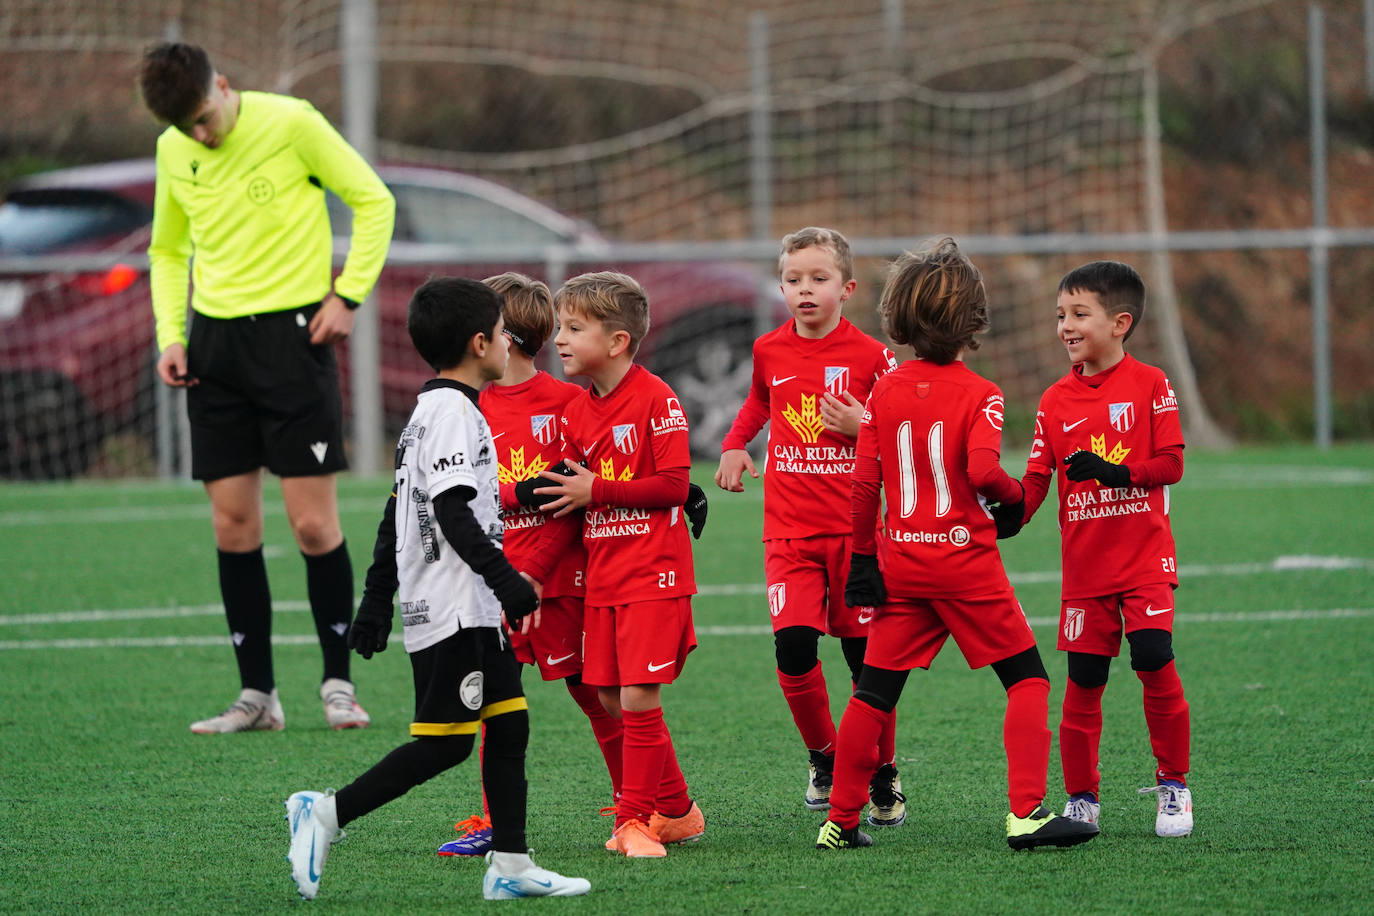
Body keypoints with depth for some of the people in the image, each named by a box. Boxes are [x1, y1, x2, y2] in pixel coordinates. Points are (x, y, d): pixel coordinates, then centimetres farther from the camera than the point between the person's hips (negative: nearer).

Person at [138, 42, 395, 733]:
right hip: (214, 341, 5)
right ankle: (256, 695, 8)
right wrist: (170, 334, 8)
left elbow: (373, 201, 0)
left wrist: (348, 294, -7)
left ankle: (338, 683, 8)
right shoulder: (173, 152, 7)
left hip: (293, 332, -5)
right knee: (233, 526, 2)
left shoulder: (291, 123, -8)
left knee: (313, 523, -6)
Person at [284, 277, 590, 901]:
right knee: (444, 744, -9)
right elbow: (453, 511, -22)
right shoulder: (453, 411, -13)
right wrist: (504, 579, -24)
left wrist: (377, 602, 24)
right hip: (453, 611, -10)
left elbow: (396, 518, 21)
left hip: (475, 613, 10)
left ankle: (510, 866, 7)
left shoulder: (428, 412, 18)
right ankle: (327, 813, -6)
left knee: (508, 725, 8)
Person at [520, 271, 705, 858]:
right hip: (602, 580, 7)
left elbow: (675, 484, -16)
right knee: (613, 700, 7)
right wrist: (534, 573, 6)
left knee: (638, 697, -11)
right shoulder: (576, 413, 10)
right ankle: (675, 810, 21)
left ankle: (636, 819, -3)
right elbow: (569, 508, 15)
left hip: (654, 577, -7)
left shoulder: (654, 399, -10)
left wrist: (596, 490, -13)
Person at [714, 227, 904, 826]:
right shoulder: (769, 351, 5)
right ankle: (824, 758, 11)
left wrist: (863, 428, -15)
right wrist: (735, 444, 16)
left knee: (868, 658, 2)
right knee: (793, 648, -12)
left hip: (855, 529, -2)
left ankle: (883, 778, 19)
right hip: (789, 529, 2)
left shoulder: (871, 357, -4)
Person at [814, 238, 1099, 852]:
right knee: (1026, 680, 3)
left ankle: (841, 820, 14)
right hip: (966, 562, -4)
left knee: (874, 692, 10)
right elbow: (982, 471, -23)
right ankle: (1026, 812, -9)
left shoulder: (884, 392, 3)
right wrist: (1014, 498, -2)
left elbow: (865, 482, 2)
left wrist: (864, 555, 9)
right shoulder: (979, 394, -9)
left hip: (901, 564, 4)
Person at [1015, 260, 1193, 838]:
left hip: (1145, 558, -3)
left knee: (1154, 660, -16)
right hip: (1085, 566, 3)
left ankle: (1173, 785, 0)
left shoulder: (1149, 385, -3)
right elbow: (1036, 476, 3)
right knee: (1083, 680, 2)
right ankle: (1081, 798, 14)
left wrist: (1114, 472, -22)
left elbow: (1171, 464, -7)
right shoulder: (1056, 401, 7)